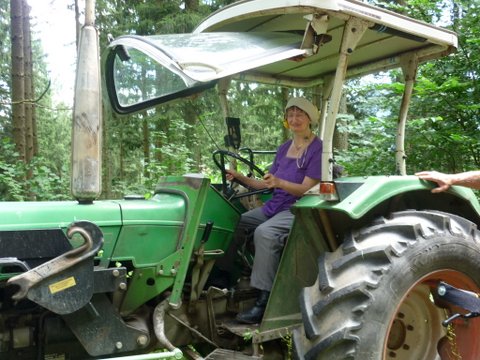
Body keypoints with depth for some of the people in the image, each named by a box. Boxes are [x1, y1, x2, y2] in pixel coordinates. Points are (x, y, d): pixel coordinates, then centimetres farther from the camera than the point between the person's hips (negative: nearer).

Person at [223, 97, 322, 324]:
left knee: (264, 233, -32)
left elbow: (306, 189, -16)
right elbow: (267, 184, 12)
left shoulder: (317, 148, -8)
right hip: (275, 205, 8)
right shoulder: (284, 148, 13)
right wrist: (240, 178, -2)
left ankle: (264, 301, -29)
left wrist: (280, 183, -33)